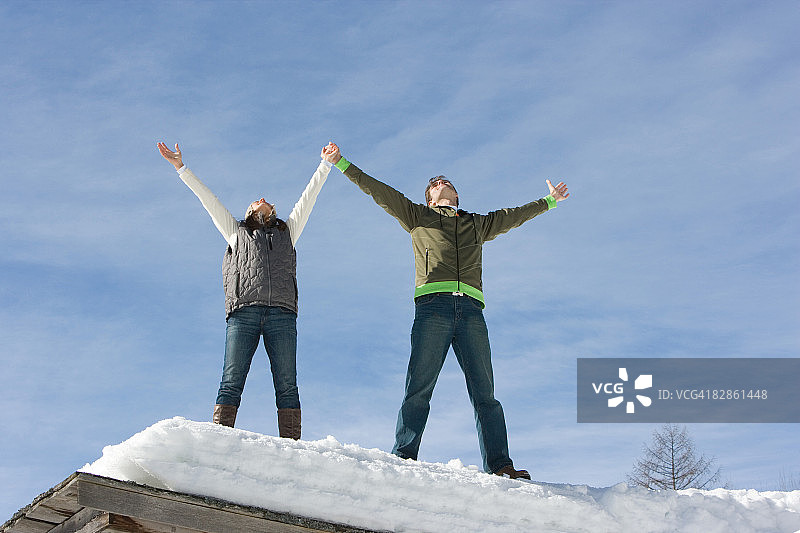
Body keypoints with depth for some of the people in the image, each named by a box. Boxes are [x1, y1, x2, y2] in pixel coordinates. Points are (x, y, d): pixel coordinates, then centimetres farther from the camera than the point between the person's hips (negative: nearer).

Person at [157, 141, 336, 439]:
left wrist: (326, 164, 29)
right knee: (231, 383, -13)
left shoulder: (287, 232, 33)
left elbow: (308, 197, 32)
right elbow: (207, 199, 30)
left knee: (287, 386, -11)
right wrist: (181, 167, 28)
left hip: (281, 313, 1)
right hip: (243, 311, 0)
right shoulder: (236, 232, 31)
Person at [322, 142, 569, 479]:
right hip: (432, 305, -2)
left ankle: (500, 466, -12)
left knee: (484, 392, -8)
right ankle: (403, 458, -19)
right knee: (418, 388, -14)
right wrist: (342, 164, 20)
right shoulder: (418, 217, 27)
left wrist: (550, 200, 56)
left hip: (471, 309, 2)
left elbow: (515, 215, 46)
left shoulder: (479, 224, 34)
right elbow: (379, 191, 24)